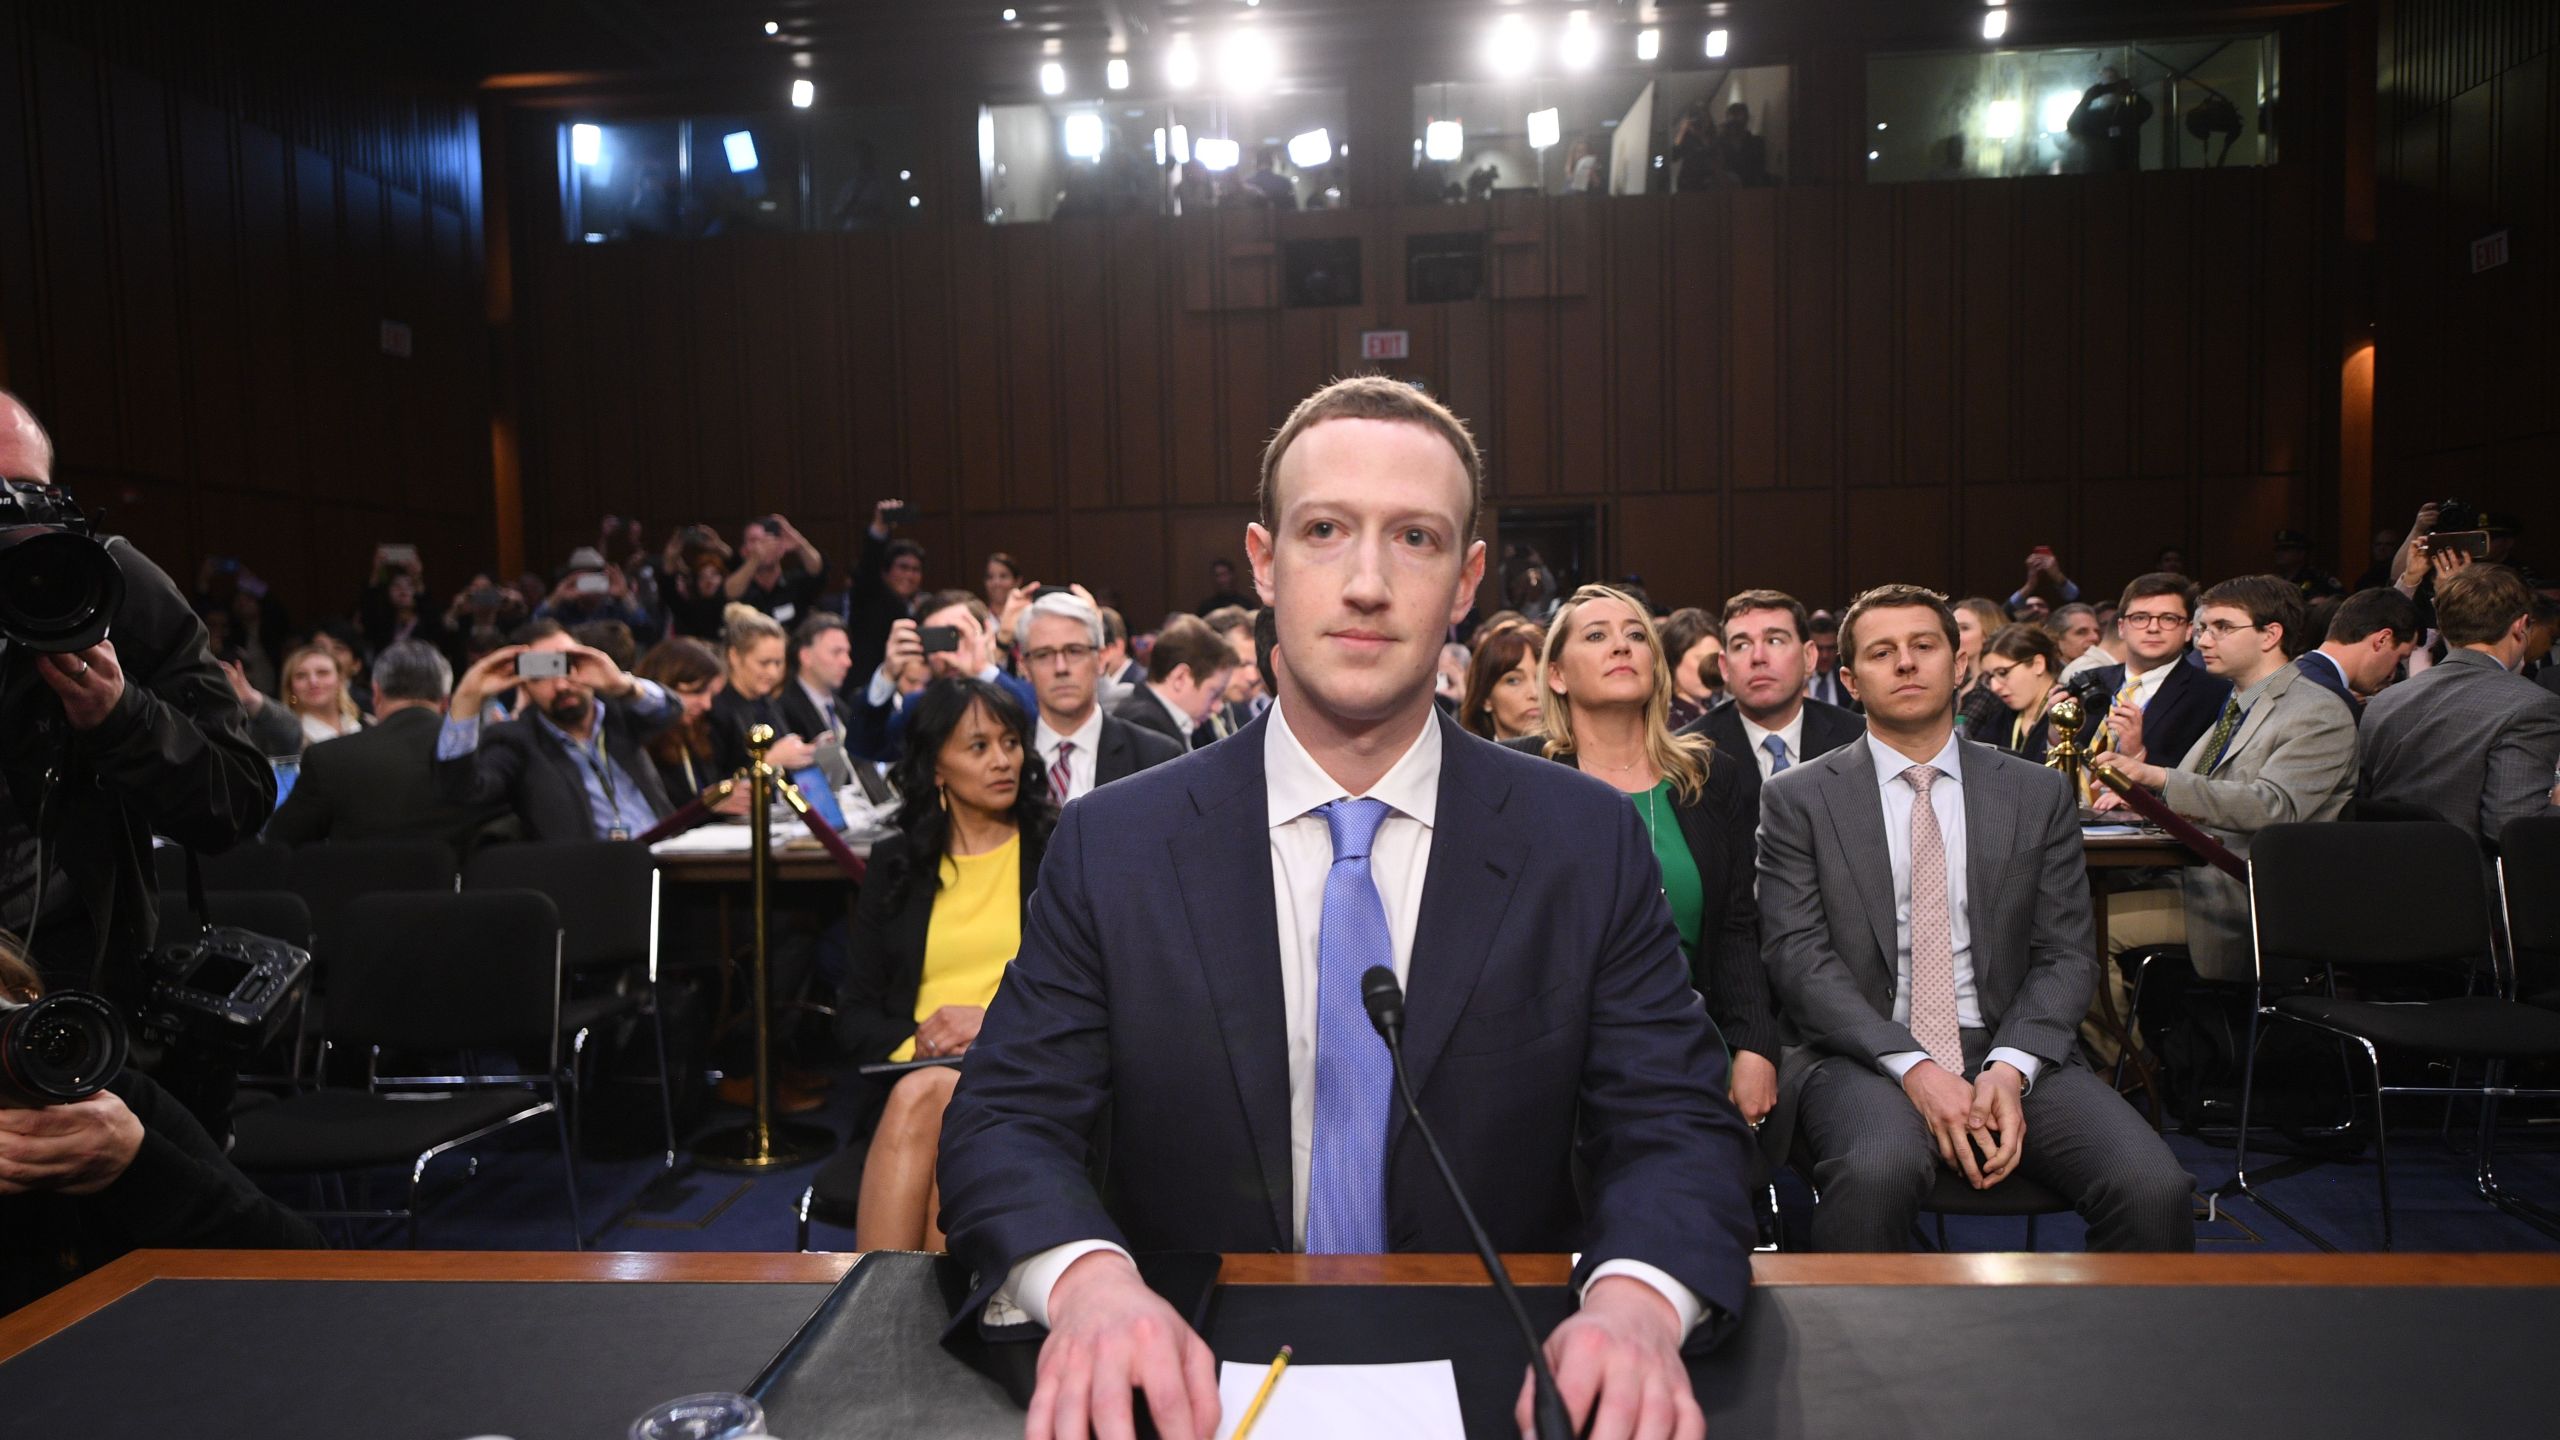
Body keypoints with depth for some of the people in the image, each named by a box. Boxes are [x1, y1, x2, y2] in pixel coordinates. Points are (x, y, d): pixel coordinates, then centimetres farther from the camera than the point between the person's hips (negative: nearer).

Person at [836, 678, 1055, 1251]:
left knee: (921, 1099, -33)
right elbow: (854, 1015, 13)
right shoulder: (895, 863, 17)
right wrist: (914, 1039, -9)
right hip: (914, 1076, 2)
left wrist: (999, 1021, -13)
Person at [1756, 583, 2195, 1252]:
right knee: (1878, 1170, -35)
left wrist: (2010, 1068, -11)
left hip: (2007, 1049, 3)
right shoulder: (1798, 799, 5)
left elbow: (2066, 954, 8)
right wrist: (1912, 1066, -17)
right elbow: (1798, 954, -4)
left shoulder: (2041, 795, 12)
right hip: (1864, 1053, -2)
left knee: (2154, 1186, -24)